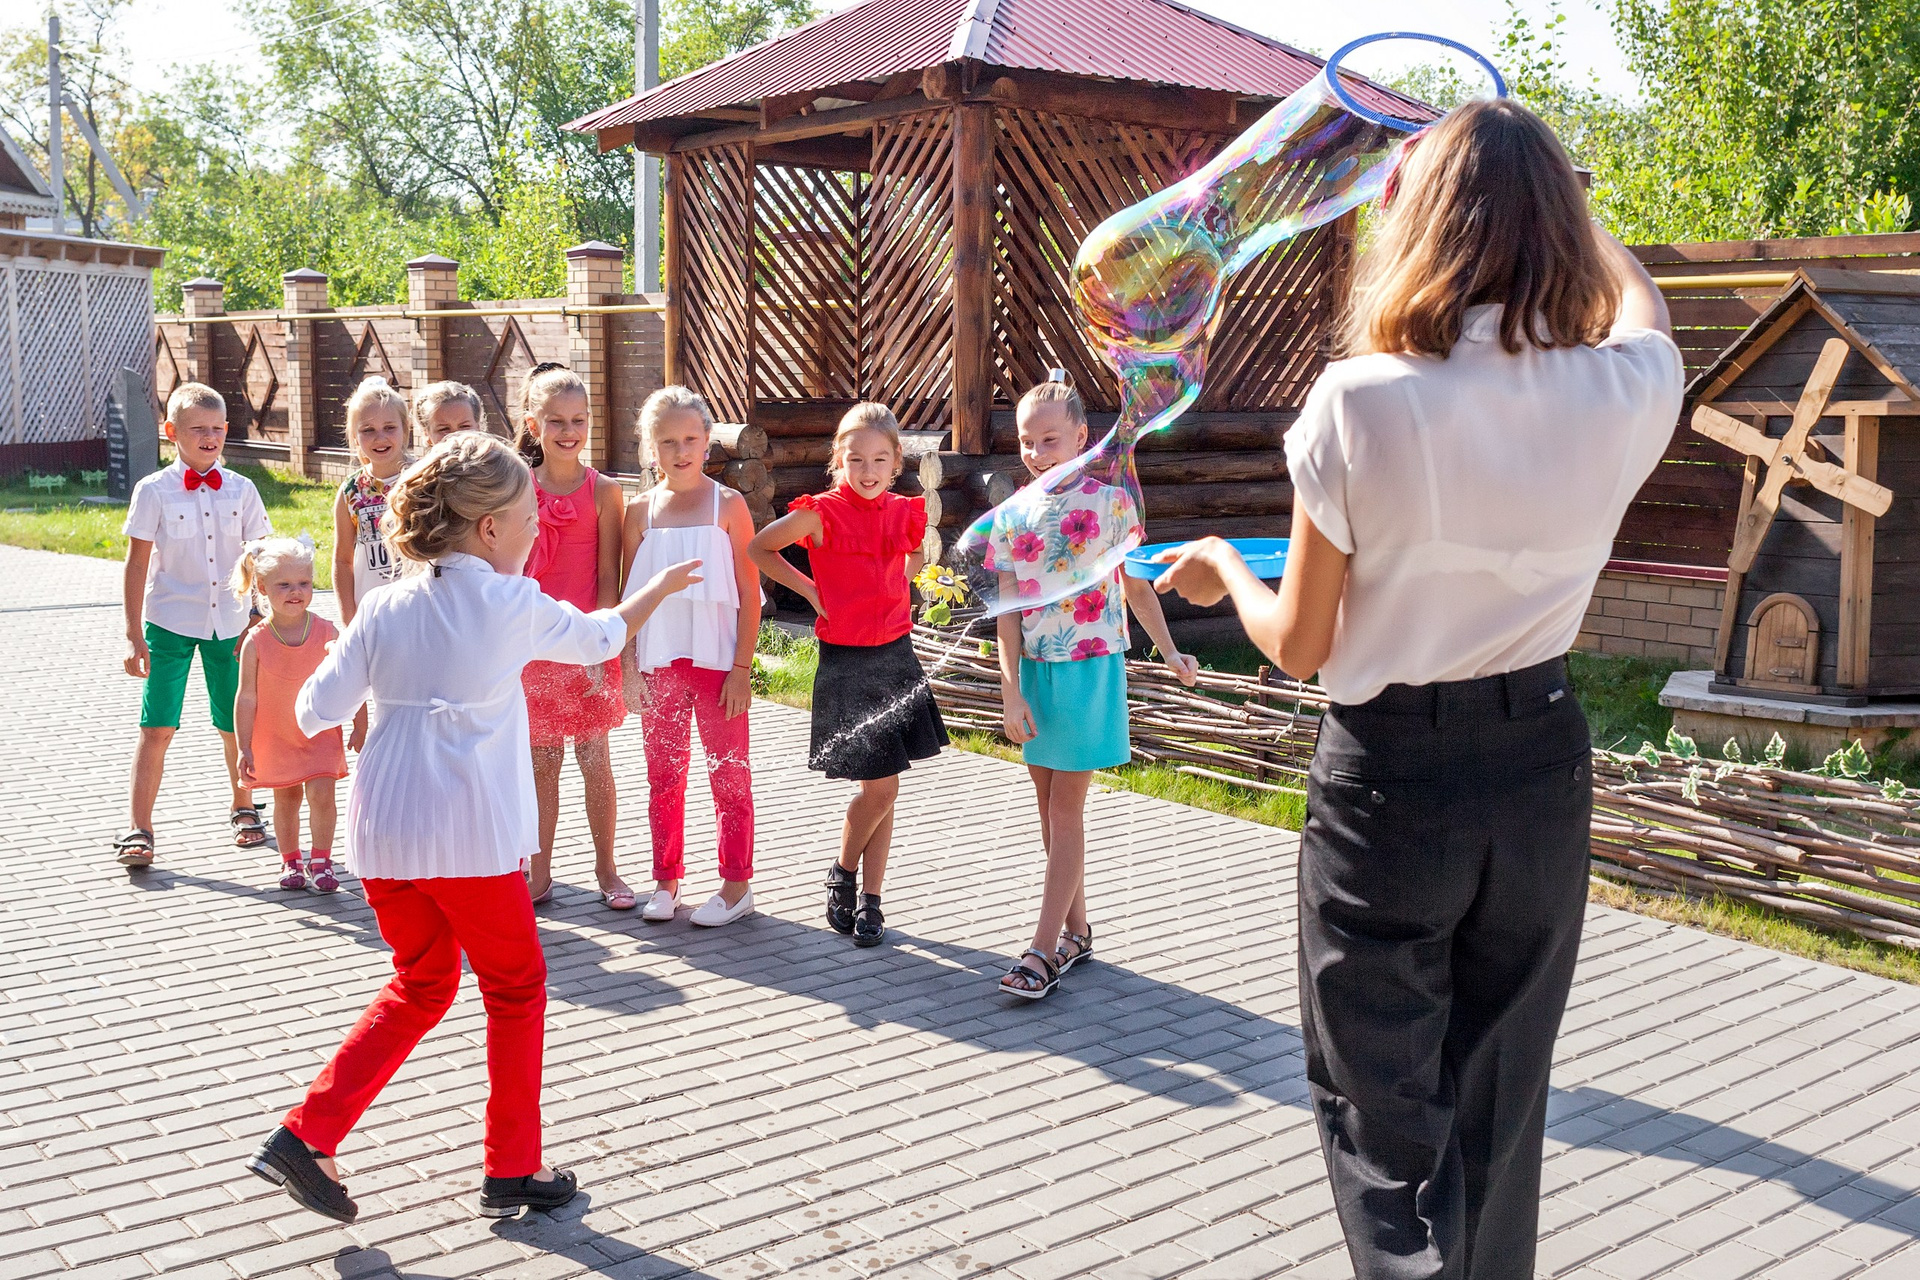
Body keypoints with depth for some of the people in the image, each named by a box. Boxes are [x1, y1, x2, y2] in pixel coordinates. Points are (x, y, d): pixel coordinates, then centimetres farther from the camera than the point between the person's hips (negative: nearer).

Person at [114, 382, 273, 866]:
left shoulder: (241, 490, 3)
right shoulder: (154, 491, -4)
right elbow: (137, 565, -3)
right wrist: (134, 636, -5)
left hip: (230, 625, 2)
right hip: (169, 623, -2)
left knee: (237, 725, 10)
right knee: (157, 727, -5)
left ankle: (243, 808, 31)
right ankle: (139, 830, 3)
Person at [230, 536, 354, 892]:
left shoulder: (326, 633, -12)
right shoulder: (256, 642, -13)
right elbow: (247, 697, -8)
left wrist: (361, 727, -3)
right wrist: (244, 748, -7)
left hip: (320, 732, 0)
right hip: (275, 737, 1)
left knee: (321, 795, -10)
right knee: (286, 799, 12)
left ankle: (320, 859, 6)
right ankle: (290, 860, 29)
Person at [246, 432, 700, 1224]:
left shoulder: (385, 608, 5)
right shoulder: (514, 604, -4)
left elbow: (315, 712, 2)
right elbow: (601, 638, 14)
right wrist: (658, 588, 31)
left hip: (381, 830, 5)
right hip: (471, 834, -4)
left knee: (422, 985, 23)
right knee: (515, 988, 15)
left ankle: (305, 1135, 14)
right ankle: (513, 1170, 21)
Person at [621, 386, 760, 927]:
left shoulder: (727, 505, -3)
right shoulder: (641, 510, 4)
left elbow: (749, 595, -4)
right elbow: (629, 598, 7)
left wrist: (742, 669, -8)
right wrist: (630, 668, 1)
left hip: (716, 659, -3)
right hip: (658, 661, 3)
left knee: (728, 772, 4)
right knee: (663, 775, 10)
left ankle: (736, 883, 15)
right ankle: (666, 879, 22)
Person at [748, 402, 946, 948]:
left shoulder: (905, 513, 2)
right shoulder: (823, 513, -10)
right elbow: (757, 548, 2)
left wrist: (893, 591, 10)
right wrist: (809, 588, -2)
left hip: (895, 657, 4)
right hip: (845, 662, -4)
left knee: (883, 790, 8)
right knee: (880, 787, -6)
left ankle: (870, 899, 19)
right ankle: (842, 874, 20)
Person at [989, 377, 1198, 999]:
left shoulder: (1109, 501, -5)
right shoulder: (1010, 516, 3)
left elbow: (1135, 584, 6)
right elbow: (1007, 608, 1)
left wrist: (1169, 652, 6)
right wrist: (1011, 690, -5)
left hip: (1090, 667, -4)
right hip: (1034, 670, 4)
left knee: (1066, 809, -4)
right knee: (1050, 808, 10)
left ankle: (1043, 950, -3)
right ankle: (1075, 931, 23)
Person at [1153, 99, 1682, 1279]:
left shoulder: (1361, 401, -18)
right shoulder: (1626, 394, -9)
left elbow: (1300, 647, -9)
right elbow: (1639, 304, 19)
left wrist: (1223, 569, 11)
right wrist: (1551, 196, 32)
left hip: (1389, 780, -4)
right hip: (1543, 770, 4)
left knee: (1385, 1107, 8)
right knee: (1499, 1100, 20)